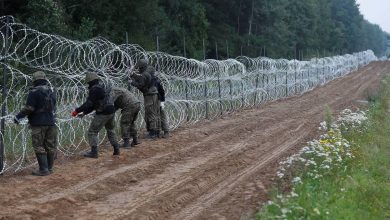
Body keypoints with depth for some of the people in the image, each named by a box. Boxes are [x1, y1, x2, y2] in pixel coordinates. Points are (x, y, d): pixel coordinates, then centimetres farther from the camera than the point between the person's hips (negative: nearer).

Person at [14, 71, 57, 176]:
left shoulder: (34, 92, -11)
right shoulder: (51, 92, 11)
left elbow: (29, 108, -16)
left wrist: (18, 116, -7)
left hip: (39, 124, -7)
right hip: (51, 122, 7)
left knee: (39, 147, -2)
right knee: (50, 146, 11)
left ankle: (43, 169, -5)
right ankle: (49, 168, 17)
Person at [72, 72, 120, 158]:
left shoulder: (95, 89, -15)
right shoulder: (105, 87, 15)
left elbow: (89, 103, -19)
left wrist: (77, 111, -11)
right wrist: (84, 112, 17)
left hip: (102, 114, -9)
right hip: (111, 112, 9)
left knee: (92, 132, 2)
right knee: (110, 130, 25)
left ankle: (94, 152, -3)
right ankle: (116, 150, 25)